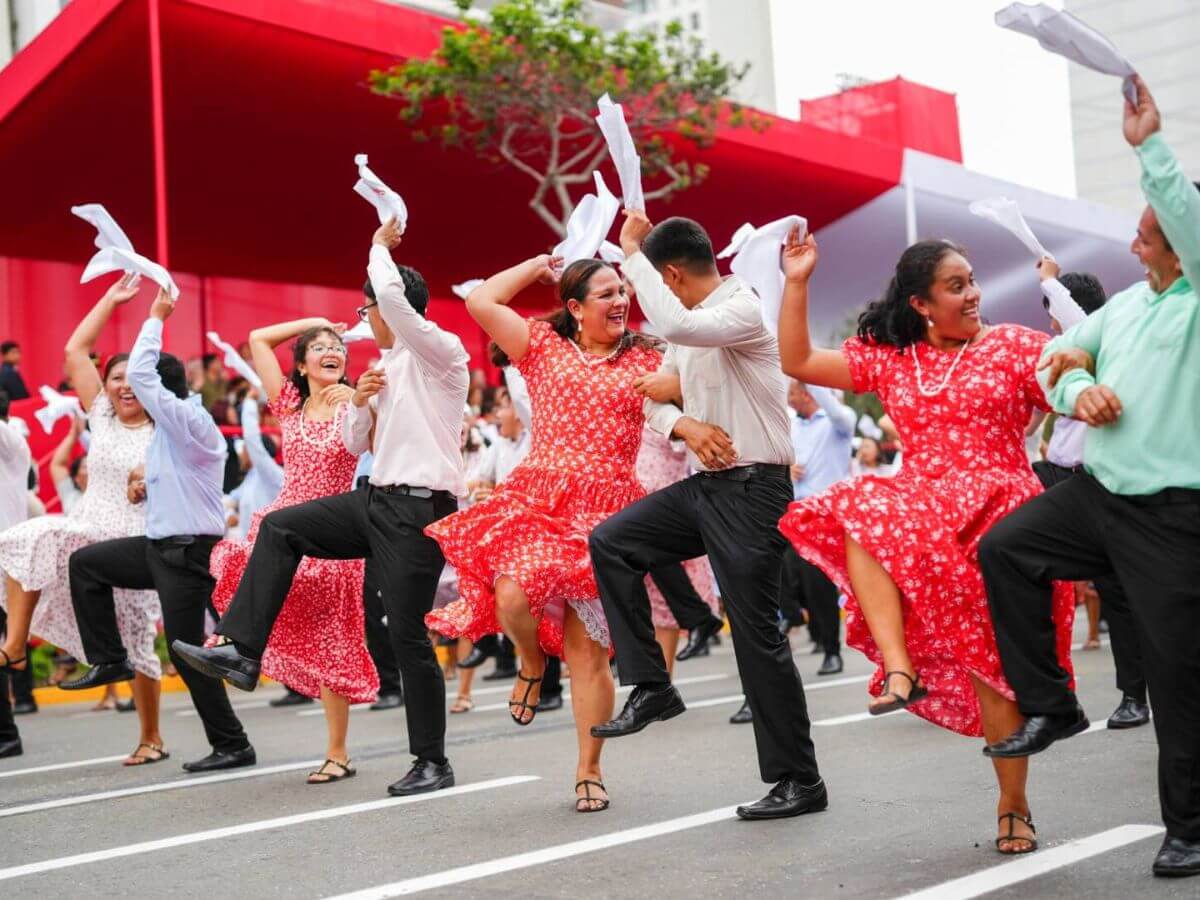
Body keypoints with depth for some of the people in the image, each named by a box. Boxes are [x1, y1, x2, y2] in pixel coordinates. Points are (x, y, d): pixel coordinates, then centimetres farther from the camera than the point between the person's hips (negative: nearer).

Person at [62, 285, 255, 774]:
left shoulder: (189, 421, -15)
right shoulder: (169, 429, 14)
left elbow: (139, 374, -22)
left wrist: (155, 318, -12)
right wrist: (145, 485, 6)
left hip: (188, 552, -9)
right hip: (161, 545, 9)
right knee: (84, 562, 13)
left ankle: (231, 745, 6)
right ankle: (109, 660, 16)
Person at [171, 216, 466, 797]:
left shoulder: (440, 352, -7)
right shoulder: (387, 366, 18)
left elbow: (394, 296, -25)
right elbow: (355, 446, 20)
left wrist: (380, 245, -7)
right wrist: (360, 401, 0)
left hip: (420, 509, -9)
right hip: (378, 501, 9)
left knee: (407, 632, -6)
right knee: (280, 528, 2)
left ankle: (433, 762, 5)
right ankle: (240, 651, 0)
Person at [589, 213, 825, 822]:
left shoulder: (745, 309, -14)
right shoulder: (691, 320, 14)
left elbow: (675, 326, -34)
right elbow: (657, 398, 18)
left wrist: (631, 252, -23)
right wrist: (685, 426, -6)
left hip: (751, 490, -9)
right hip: (704, 485, 9)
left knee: (758, 632, -5)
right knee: (611, 542, -4)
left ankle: (799, 781, 6)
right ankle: (651, 687, 2)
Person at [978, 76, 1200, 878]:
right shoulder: (1125, 303, 13)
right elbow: (1060, 356, 19)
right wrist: (1078, 390, -3)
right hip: (1099, 492, 7)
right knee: (1004, 548, -3)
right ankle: (1049, 707, 10)